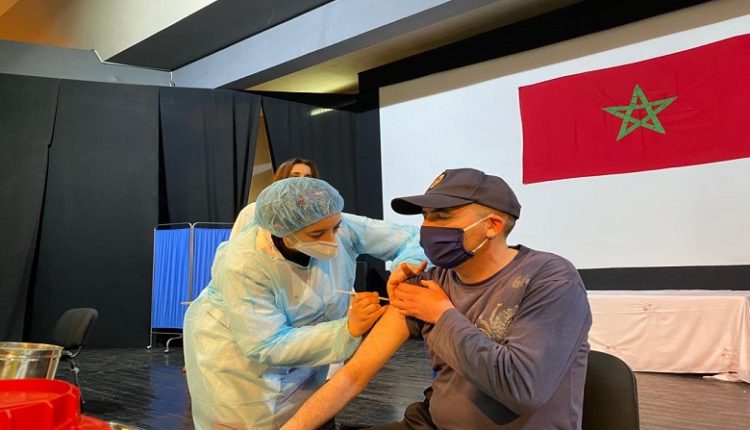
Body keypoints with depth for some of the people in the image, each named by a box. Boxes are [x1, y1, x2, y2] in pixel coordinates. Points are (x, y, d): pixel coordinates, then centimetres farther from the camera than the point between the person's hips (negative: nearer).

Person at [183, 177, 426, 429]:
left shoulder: (343, 230, -24)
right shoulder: (242, 265, -35)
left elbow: (412, 237, -15)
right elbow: (268, 347, -34)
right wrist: (349, 328, -43)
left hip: (300, 347, 4)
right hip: (234, 352, -4)